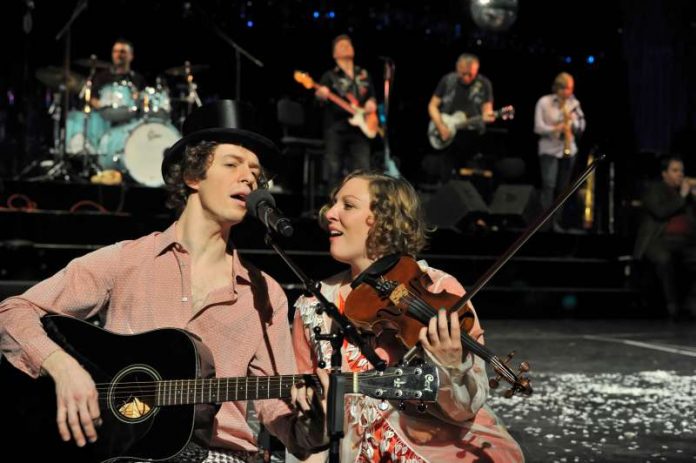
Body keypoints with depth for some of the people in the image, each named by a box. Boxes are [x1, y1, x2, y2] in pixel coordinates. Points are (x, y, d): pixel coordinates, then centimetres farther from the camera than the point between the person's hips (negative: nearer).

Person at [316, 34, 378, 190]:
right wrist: (320, 95, -32)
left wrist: (372, 102, 1)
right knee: (334, 172, -3)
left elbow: (372, 95, 24)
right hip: (336, 130, -3)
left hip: (360, 129, 3)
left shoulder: (364, 74, 18)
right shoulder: (330, 76, 5)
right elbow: (321, 92, -8)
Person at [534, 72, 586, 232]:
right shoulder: (544, 102, -4)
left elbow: (581, 128, 7)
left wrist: (572, 120, -13)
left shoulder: (574, 103, 8)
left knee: (562, 188, 6)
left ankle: (557, 221, 12)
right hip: (549, 149, -4)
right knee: (549, 185, -13)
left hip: (569, 150, 4)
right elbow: (538, 127, -8)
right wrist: (555, 129, -23)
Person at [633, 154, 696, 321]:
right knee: (664, 258, -37)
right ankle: (673, 306, -30)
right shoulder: (654, 189, 11)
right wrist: (681, 196, -3)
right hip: (660, 239, -5)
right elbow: (660, 212, -9)